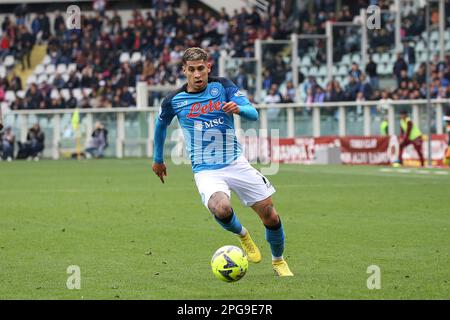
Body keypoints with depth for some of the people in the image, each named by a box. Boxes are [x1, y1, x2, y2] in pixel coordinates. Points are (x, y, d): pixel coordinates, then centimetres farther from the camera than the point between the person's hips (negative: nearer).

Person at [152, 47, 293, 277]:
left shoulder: (222, 86, -1)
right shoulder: (174, 100, -1)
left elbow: (253, 114, -8)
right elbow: (161, 124, 20)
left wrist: (239, 109, -31)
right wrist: (158, 159, 28)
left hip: (236, 163, 2)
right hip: (206, 171, -2)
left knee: (270, 216, -2)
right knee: (221, 209, -33)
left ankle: (278, 261, 27)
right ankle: (242, 235, 2)